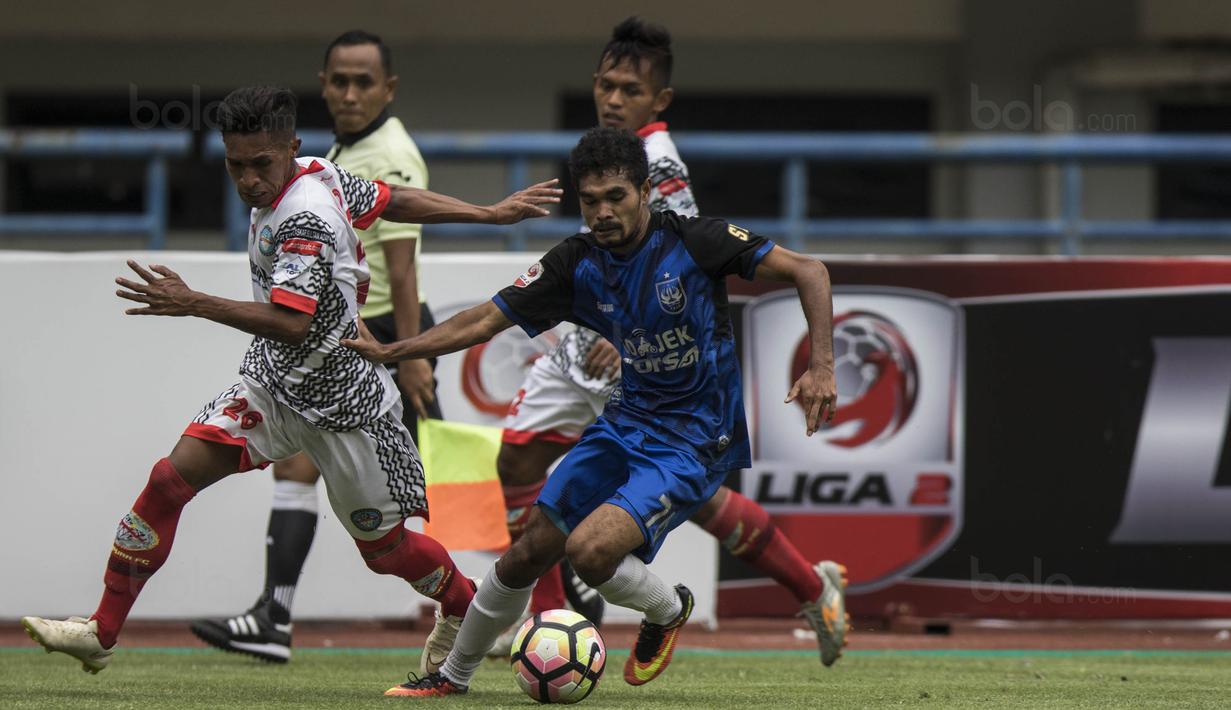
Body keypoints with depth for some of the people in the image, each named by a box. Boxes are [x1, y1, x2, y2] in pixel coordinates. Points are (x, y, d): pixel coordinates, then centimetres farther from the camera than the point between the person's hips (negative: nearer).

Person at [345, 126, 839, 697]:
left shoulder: (692, 241, -18)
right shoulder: (576, 263, -4)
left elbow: (808, 272, -15)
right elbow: (487, 319, 2)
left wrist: (821, 369, -26)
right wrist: (390, 352, -6)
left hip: (695, 441, -6)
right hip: (624, 424, 6)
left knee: (590, 550, -25)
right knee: (528, 553, 4)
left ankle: (668, 610, 8)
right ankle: (454, 674, 26)